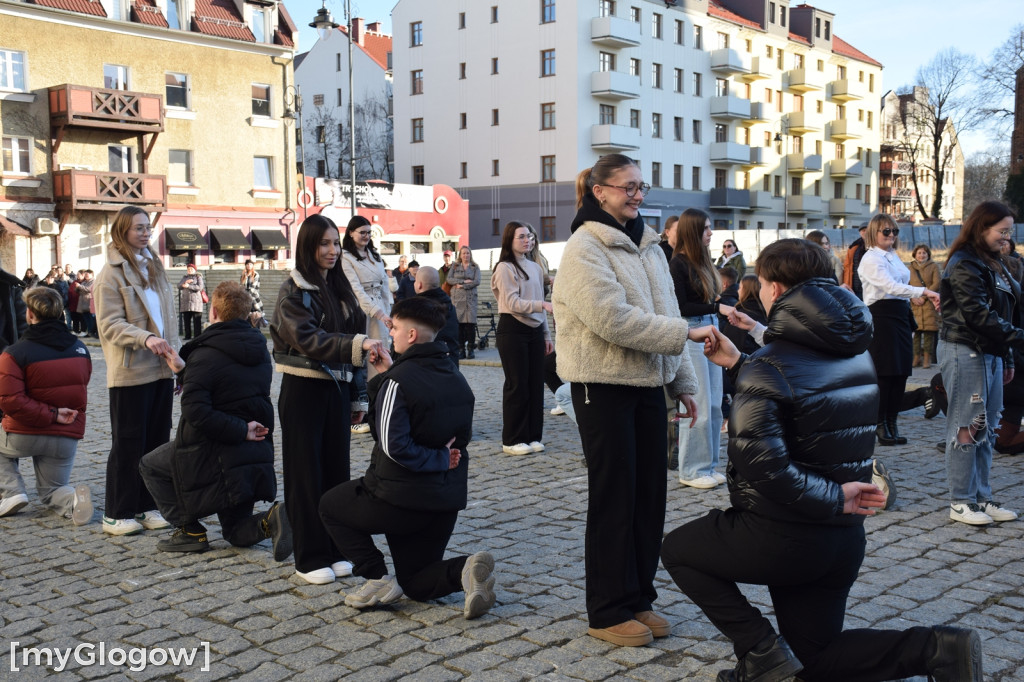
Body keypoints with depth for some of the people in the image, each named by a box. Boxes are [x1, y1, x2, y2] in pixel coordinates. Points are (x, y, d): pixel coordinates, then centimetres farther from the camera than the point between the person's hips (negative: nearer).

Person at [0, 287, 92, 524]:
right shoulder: (80, 349, 2)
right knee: (52, 493, 20)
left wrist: (52, 414, -17)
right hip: (67, 438, 4)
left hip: (24, 435, -4)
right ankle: (74, 499, -15)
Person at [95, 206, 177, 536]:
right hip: (130, 372, -7)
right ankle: (117, 515, 9)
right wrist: (146, 339, -29)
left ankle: (147, 507, 19)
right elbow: (110, 325, -14)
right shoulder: (111, 275, -7)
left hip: (161, 369, 7)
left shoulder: (153, 267, 14)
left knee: (157, 440, 9)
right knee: (128, 443, -1)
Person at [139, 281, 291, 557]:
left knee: (150, 466, 20)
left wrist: (241, 431, -18)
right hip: (256, 457, 7)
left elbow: (196, 411, -25)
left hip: (213, 455, -7)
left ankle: (190, 531, 12)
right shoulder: (260, 351, 7)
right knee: (236, 532, 20)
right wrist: (184, 371, 19)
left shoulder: (205, 355, -16)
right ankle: (269, 521, -11)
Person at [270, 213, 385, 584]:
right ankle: (310, 557, 9)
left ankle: (335, 550, 20)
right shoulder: (294, 292, -10)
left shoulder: (341, 289, 10)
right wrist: (359, 344, -38)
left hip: (337, 389, 6)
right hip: (304, 390, -6)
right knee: (307, 474, 1)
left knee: (337, 469, 9)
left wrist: (355, 398, 11)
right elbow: (309, 340, -25)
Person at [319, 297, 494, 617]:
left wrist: (439, 459, -12)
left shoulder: (397, 380, -18)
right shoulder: (456, 378, 5)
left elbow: (394, 446, -25)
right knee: (417, 585, 21)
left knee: (330, 505, 21)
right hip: (447, 501, 7)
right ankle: (465, 570, -9)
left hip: (399, 499, -7)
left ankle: (378, 578, 7)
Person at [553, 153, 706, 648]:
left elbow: (664, 315, 16)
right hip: (604, 388, -7)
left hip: (648, 385, 7)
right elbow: (614, 319, -22)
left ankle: (639, 598, 24)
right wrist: (686, 333, -22)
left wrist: (682, 381, 13)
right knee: (614, 498, 0)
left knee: (650, 495, 10)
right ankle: (609, 612, 12)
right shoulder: (584, 249, -11)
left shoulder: (647, 245, 14)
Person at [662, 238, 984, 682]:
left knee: (678, 550, 17)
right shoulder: (856, 354, 4)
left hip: (781, 538, -7)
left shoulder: (768, 367, -19)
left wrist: (832, 497, -19)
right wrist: (738, 365, 18)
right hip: (845, 537, 8)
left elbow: (762, 461, -30)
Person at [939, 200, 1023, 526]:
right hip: (965, 352, -9)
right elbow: (979, 314, -20)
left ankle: (981, 498, 17)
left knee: (986, 429, 10)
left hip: (990, 353, 9)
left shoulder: (992, 264, 17)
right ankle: (961, 502, 2)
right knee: (967, 427, -5)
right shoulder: (964, 264, -12)